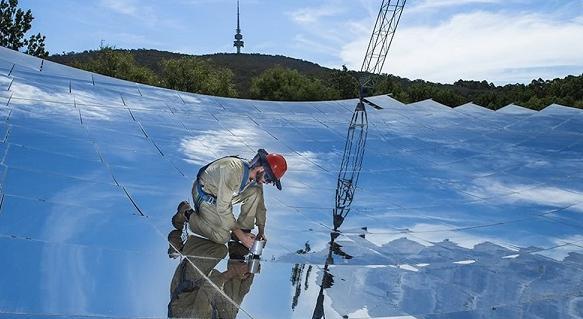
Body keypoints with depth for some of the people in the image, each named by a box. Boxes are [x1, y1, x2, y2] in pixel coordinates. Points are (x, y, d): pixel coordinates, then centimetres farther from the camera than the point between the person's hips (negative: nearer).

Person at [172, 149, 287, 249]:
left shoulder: (257, 176, -11)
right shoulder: (234, 170, -36)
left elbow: (259, 204, 4)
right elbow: (223, 207, -35)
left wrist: (261, 231, 0)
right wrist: (240, 235, -31)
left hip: (224, 194, 7)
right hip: (204, 194, -7)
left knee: (255, 193, -15)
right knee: (222, 237, -17)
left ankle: (244, 229, -3)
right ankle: (187, 213, 1)